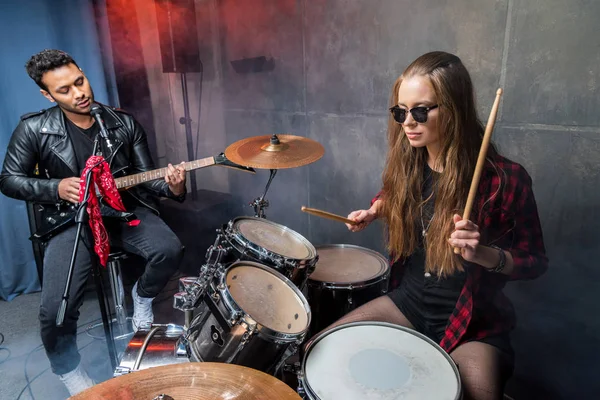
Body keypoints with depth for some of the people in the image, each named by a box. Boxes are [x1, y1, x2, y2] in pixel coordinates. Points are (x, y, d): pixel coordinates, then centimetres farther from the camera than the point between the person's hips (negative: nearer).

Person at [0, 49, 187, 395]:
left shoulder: (124, 124, 0)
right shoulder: (35, 129, -4)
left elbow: (146, 177, 0)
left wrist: (172, 186, -22)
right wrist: (57, 188, -15)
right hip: (72, 219, -1)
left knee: (170, 250, -26)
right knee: (56, 311, -18)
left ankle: (142, 296, 11)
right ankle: (70, 371, 17)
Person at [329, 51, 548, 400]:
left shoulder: (505, 179, -21)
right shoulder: (406, 163, -6)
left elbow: (535, 261, -9)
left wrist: (483, 254, -28)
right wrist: (374, 212, -4)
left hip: (474, 321, -3)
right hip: (408, 300, 4)